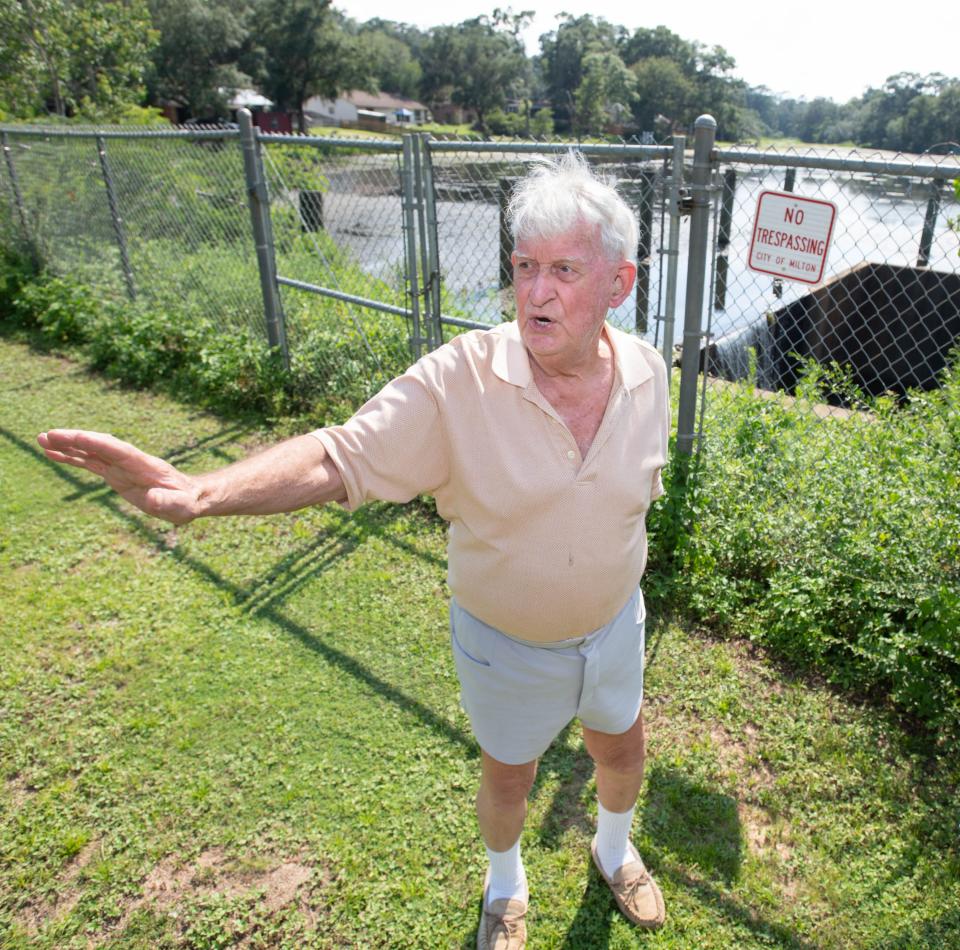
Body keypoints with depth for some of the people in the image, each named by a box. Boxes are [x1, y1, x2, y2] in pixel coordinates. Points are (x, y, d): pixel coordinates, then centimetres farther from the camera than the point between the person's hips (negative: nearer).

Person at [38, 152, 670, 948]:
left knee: (622, 748, 27)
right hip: (505, 644, -3)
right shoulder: (457, 381, -29)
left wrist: (624, 578, 13)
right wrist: (203, 491, -49)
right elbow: (339, 458, -33)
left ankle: (614, 849, 64)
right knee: (508, 776, 21)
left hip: (614, 626, 4)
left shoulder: (647, 372, -15)